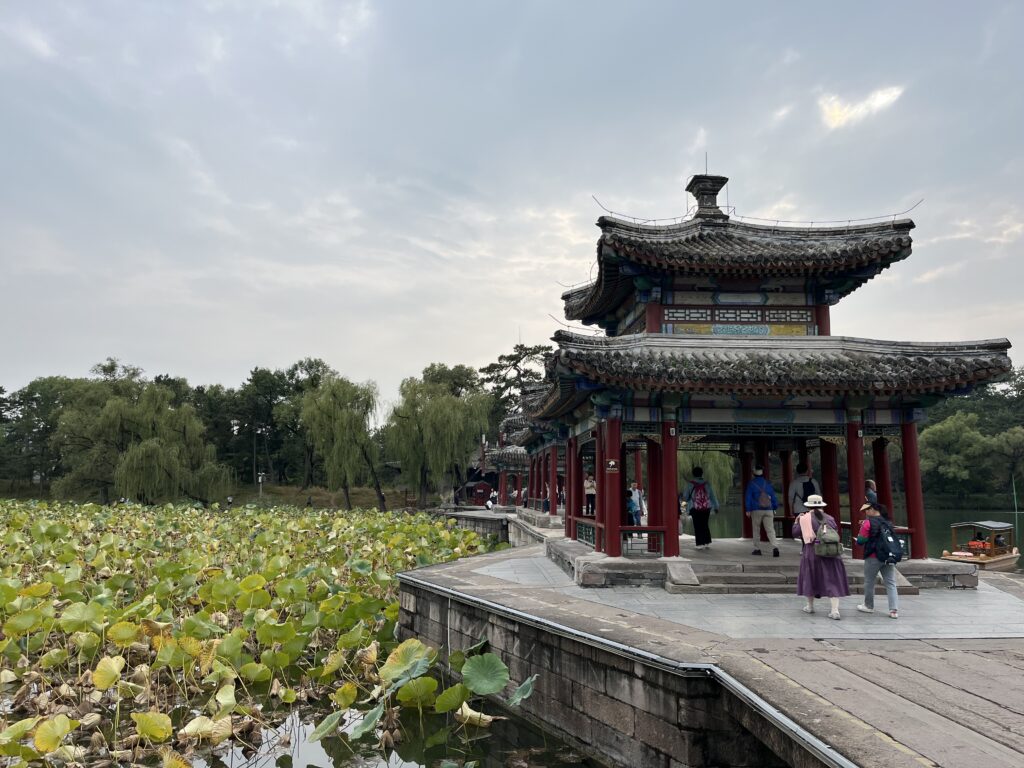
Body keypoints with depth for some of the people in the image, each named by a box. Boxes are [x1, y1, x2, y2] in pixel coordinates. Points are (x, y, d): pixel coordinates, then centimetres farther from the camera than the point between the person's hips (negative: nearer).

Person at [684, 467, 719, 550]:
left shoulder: (691, 484, -6)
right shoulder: (707, 484, 1)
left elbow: (686, 496, 2)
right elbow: (712, 496, 7)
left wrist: (688, 501, 25)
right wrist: (716, 507, 16)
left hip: (695, 508, -3)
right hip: (706, 508, 3)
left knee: (697, 526, 2)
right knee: (705, 525, 15)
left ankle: (700, 543, -2)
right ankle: (707, 542, 13)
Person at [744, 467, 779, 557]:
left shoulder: (751, 484, -1)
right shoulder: (768, 483, 9)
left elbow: (748, 497, -3)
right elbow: (773, 497, 11)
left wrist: (748, 510, -1)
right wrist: (775, 508, 17)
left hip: (756, 510, -2)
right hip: (768, 510, 2)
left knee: (756, 530, 9)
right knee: (770, 530, -2)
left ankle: (757, 549, 11)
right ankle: (774, 547, -19)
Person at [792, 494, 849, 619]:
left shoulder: (805, 518, -4)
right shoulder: (829, 518, 5)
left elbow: (795, 533, 1)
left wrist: (796, 521, 16)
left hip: (811, 552, -2)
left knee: (810, 577, 15)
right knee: (832, 580, 3)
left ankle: (810, 606, 26)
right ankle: (834, 610, -5)